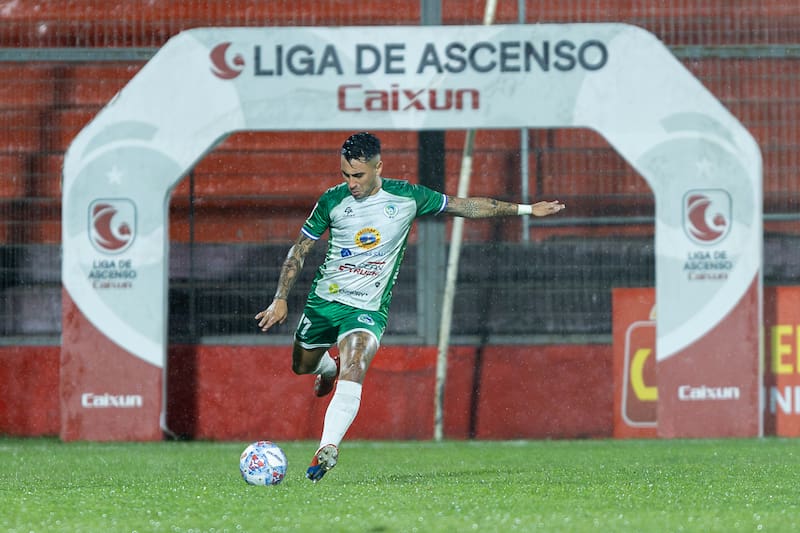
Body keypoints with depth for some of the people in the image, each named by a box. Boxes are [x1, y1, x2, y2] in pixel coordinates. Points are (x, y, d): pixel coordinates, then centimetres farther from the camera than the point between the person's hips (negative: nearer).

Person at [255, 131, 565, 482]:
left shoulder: (407, 197, -8)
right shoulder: (333, 201, -8)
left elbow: (465, 206, 4)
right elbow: (299, 251, 2)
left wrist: (525, 209, 7)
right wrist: (281, 299, -6)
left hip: (368, 308, -3)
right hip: (323, 300, 3)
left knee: (352, 373, -27)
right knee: (302, 366, 20)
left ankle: (328, 448, -38)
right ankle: (330, 368, 56)